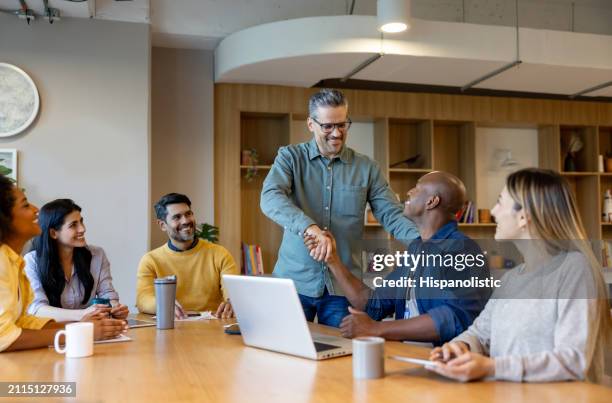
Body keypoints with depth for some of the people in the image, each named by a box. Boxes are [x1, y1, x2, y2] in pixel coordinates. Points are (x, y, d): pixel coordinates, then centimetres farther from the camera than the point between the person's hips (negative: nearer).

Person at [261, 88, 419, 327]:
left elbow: (391, 215, 1)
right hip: (294, 280, -1)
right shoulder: (290, 157, 0)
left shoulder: (366, 168, 4)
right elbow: (270, 198, -18)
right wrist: (309, 227, -34)